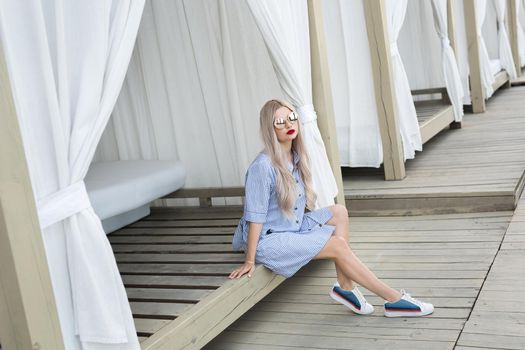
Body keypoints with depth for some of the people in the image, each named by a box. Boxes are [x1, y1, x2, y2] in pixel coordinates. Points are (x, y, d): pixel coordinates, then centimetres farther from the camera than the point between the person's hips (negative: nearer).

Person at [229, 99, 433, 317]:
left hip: (294, 226, 9)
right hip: (268, 240, -9)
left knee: (339, 213, -3)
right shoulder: (262, 166, -23)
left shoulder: (296, 157, 2)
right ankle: (394, 300, -7)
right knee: (338, 244, -15)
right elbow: (255, 216, -21)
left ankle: (345, 286, -6)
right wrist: (249, 261, -18)